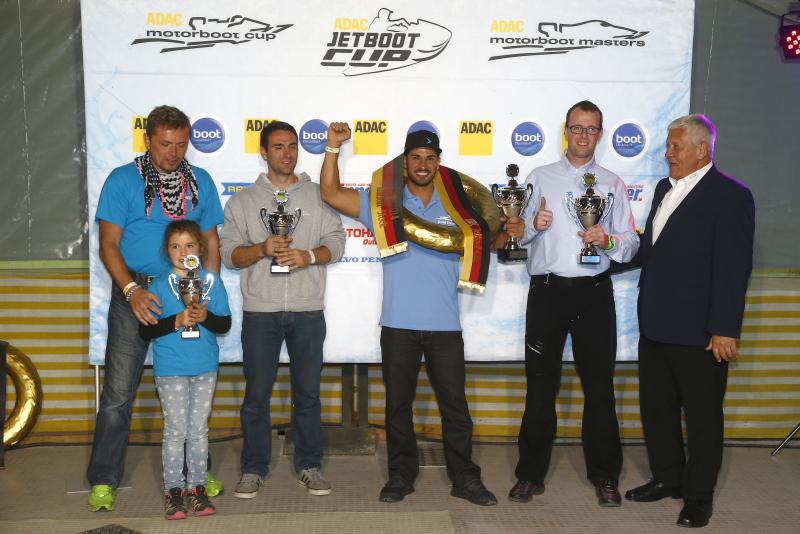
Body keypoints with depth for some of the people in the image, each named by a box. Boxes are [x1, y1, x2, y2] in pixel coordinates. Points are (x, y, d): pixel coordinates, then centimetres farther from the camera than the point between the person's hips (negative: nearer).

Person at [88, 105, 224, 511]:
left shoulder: (200, 181, 8)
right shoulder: (123, 180, -2)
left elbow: (211, 242, 11)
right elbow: (108, 244, -6)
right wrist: (132, 290, -21)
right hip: (134, 292, -3)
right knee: (119, 391, -3)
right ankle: (103, 481, 10)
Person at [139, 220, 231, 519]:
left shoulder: (212, 283, 2)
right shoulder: (159, 286, -4)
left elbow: (225, 324, 1)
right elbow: (145, 331, -6)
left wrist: (205, 317, -18)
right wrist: (177, 321, -19)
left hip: (205, 369, 2)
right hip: (170, 370, -2)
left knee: (199, 429, 10)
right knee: (175, 430, 4)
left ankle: (197, 487, 20)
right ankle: (173, 489, 13)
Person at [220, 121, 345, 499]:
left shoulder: (318, 196, 10)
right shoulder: (243, 201, 8)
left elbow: (336, 243, 4)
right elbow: (229, 254, 2)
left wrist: (309, 256, -15)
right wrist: (263, 249, -16)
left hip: (308, 311, 1)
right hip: (260, 311, 0)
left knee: (307, 392, 7)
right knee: (257, 394, 4)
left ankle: (309, 466, 19)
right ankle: (253, 469, 17)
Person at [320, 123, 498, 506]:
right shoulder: (383, 201, 4)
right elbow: (331, 193, -1)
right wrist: (333, 147, -9)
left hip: (445, 325, 1)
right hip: (398, 326, 0)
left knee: (455, 405, 6)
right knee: (398, 404, 10)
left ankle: (465, 479, 17)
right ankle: (401, 475, 24)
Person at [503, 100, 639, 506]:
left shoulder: (612, 183, 11)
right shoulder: (540, 177, 11)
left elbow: (631, 244, 7)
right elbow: (516, 234, 9)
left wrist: (607, 240, -14)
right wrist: (533, 224, -12)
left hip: (594, 292, 0)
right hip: (547, 290, 0)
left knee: (599, 383, 6)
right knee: (540, 383, 6)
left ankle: (604, 475, 19)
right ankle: (531, 473, 17)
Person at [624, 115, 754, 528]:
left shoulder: (729, 195, -11)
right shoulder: (664, 189, 13)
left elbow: (733, 267, -16)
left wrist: (725, 330, -19)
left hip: (699, 332, -7)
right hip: (655, 325, 8)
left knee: (702, 416, 7)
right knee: (656, 408, 17)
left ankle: (699, 495, 22)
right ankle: (667, 478, 35)